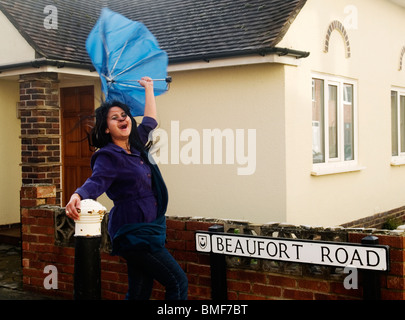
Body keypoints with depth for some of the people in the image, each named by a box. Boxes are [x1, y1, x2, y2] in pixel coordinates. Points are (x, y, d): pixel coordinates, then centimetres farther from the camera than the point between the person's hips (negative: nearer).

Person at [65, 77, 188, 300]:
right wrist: (77, 196, -49)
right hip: (134, 233, -8)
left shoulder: (136, 146, 11)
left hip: (147, 229, 8)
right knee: (178, 282, -7)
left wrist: (148, 88, 35)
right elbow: (96, 182, -28)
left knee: (140, 293, 11)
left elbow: (150, 121, 28)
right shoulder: (108, 156, -11)